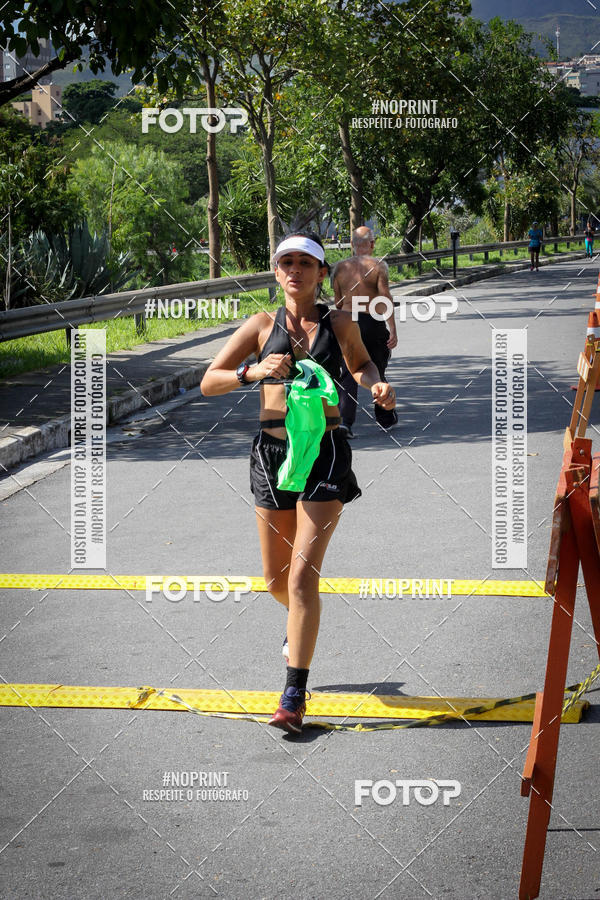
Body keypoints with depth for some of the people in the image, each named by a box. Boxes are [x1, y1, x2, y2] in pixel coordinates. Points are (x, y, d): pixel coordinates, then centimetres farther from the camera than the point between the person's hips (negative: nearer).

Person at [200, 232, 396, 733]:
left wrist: (376, 385, 1)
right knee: (276, 579, 13)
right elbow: (209, 381, 3)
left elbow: (360, 364, 24)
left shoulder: (339, 323, 4)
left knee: (302, 576, -12)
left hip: (325, 452, -2)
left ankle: (295, 694, -8)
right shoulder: (263, 326, 4)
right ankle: (304, 624, 49)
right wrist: (254, 372, -15)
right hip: (272, 451, 2)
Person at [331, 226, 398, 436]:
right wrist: (393, 331, -13)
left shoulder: (341, 267, 5)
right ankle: (385, 418, 29)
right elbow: (385, 298, -13)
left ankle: (344, 421, -15)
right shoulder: (378, 266, -6)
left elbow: (338, 302, 11)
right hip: (373, 324, -2)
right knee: (377, 372, 14)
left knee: (348, 375, 1)